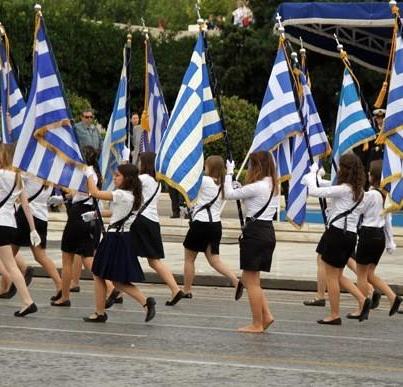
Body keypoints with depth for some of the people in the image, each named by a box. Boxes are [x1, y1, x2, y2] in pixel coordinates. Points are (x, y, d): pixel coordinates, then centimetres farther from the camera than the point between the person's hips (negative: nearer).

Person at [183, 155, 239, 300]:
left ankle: (186, 290, 15)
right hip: (215, 224, 7)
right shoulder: (222, 184, 10)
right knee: (214, 260, 6)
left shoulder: (205, 181, -11)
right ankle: (236, 280, -14)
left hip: (200, 223, -7)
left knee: (189, 258, 9)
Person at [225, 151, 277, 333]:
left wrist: (229, 173, 1)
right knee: (248, 278, 17)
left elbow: (229, 194, -10)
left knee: (251, 280, 0)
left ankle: (257, 324, 4)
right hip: (268, 231, 9)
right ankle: (266, 315, 10)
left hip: (255, 231, -9)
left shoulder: (257, 187, -18)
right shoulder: (273, 186, 11)